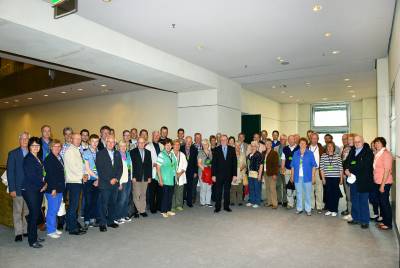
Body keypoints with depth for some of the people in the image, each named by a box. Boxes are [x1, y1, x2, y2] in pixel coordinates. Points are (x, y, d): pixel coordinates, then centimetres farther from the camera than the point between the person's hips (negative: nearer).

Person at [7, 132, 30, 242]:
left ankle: (26, 230, 21)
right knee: (17, 211, 5)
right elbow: (10, 172, -4)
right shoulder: (13, 153, -1)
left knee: (28, 211, 10)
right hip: (18, 188, -2)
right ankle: (18, 233, 14)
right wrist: (12, 189, -9)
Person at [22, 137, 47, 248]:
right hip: (30, 190, -7)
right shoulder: (28, 159, -10)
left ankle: (34, 236, 23)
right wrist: (42, 185, -6)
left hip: (39, 189, 7)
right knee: (34, 214, -5)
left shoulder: (38, 158, 13)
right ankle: (32, 241, 5)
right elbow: (31, 176, -15)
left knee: (37, 213, 10)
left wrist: (44, 184, 2)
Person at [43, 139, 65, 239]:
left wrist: (61, 187, 13)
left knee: (55, 210, 15)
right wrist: (53, 188, -19)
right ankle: (50, 231, 12)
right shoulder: (49, 159, -13)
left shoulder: (59, 158, 12)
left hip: (59, 188, 8)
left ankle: (54, 228, 26)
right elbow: (50, 175, -17)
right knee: (52, 210, 0)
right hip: (52, 189, -8)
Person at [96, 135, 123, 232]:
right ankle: (102, 224, 7)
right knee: (104, 204, -2)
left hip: (115, 183, 5)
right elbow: (100, 169, -8)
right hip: (104, 184, -4)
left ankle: (111, 221, 21)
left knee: (113, 204, 10)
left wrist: (116, 179, -5)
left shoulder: (117, 154, 13)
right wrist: (109, 180, -12)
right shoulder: (100, 154, -1)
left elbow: (120, 168, 10)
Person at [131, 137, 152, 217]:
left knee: (143, 195, 9)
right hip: (136, 177, -3)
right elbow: (131, 165, -5)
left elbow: (150, 165, 10)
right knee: (136, 195, -1)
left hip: (145, 177, 4)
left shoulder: (148, 152, 11)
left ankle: (142, 210, 16)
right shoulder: (133, 152, -1)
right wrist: (133, 177, -11)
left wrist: (149, 177, 5)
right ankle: (138, 210, 11)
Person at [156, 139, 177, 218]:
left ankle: (169, 210, 23)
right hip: (165, 179, -6)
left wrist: (175, 174, 7)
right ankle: (163, 211, 13)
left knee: (170, 194, 10)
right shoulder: (161, 154, -10)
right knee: (165, 195, 0)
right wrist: (160, 179, -15)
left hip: (172, 178, 6)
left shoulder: (172, 154, 7)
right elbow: (158, 168, -12)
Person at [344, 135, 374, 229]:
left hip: (363, 181, -6)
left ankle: (365, 221, 14)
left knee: (363, 202, 2)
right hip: (353, 179, 6)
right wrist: (346, 169, -10)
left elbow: (364, 166, -17)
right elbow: (346, 162, 11)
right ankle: (356, 218, 26)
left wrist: (351, 170, -13)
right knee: (354, 201, 14)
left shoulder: (368, 152, -8)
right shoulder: (352, 151, 12)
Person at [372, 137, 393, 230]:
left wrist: (382, 185, -18)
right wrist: (378, 184, 9)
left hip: (384, 183, -8)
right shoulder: (377, 154, 11)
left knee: (385, 203, 1)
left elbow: (387, 171, -17)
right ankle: (384, 221, 26)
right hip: (377, 182, 8)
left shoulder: (386, 154, -14)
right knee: (381, 202, 14)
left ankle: (388, 224, 12)